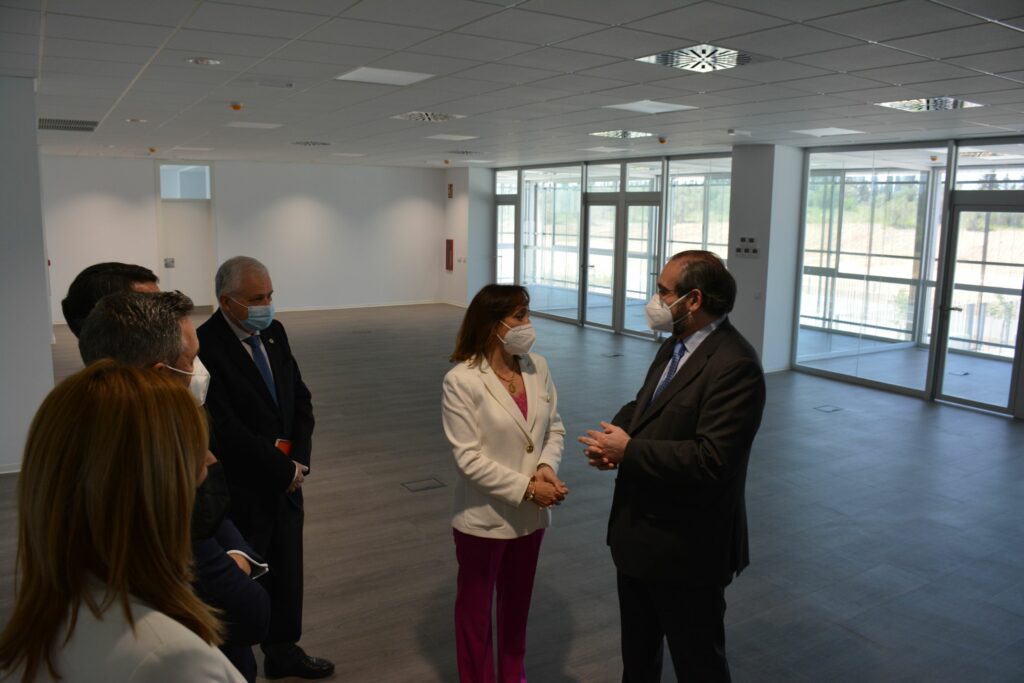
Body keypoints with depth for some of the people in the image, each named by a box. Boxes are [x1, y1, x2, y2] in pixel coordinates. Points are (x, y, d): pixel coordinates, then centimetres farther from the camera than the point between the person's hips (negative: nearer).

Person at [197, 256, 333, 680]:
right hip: (241, 490, -7)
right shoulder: (205, 346, -20)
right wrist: (284, 469, -15)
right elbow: (226, 429, -23)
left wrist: (299, 457, -7)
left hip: (285, 480, 7)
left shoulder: (274, 333, 3)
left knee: (287, 572, 19)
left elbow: (300, 398, 7)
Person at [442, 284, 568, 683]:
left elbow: (554, 428, 2)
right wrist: (526, 488, -22)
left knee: (518, 602, 24)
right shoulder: (461, 381, -19)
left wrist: (546, 468, -17)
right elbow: (469, 459, -21)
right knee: (476, 607, 17)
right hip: (484, 518, -5)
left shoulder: (537, 367, -4)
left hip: (531, 514, 5)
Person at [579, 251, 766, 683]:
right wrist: (616, 436, -7)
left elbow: (710, 460, -31)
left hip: (688, 547, -9)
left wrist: (630, 451, -23)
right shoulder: (675, 345, 6)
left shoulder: (735, 365, -24)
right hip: (639, 533, 9)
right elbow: (644, 407, 15)